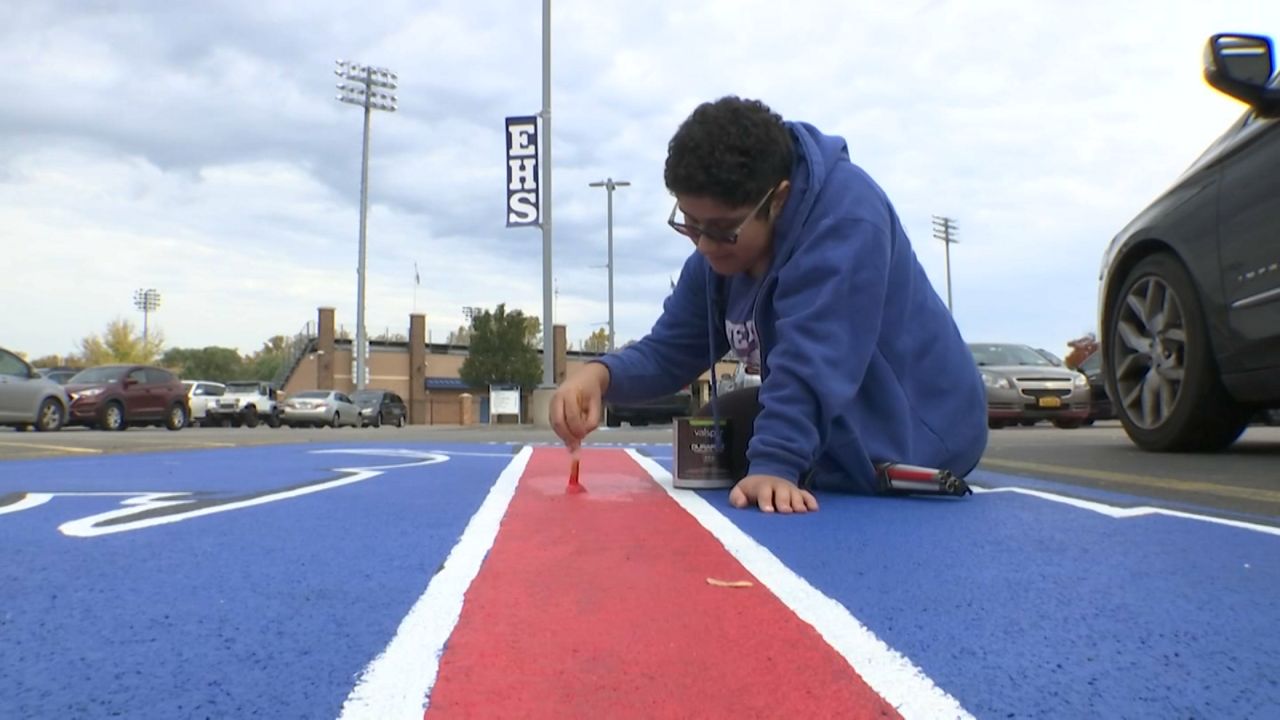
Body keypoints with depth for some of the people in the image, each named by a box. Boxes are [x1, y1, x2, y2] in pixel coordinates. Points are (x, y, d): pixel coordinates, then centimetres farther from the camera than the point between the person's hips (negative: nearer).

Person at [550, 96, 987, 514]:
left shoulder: (846, 215, -29)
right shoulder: (719, 248, -3)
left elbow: (811, 361, -36)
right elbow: (668, 350, -5)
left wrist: (773, 465, -40)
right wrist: (601, 374, -23)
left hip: (911, 437, -8)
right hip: (831, 425, 8)